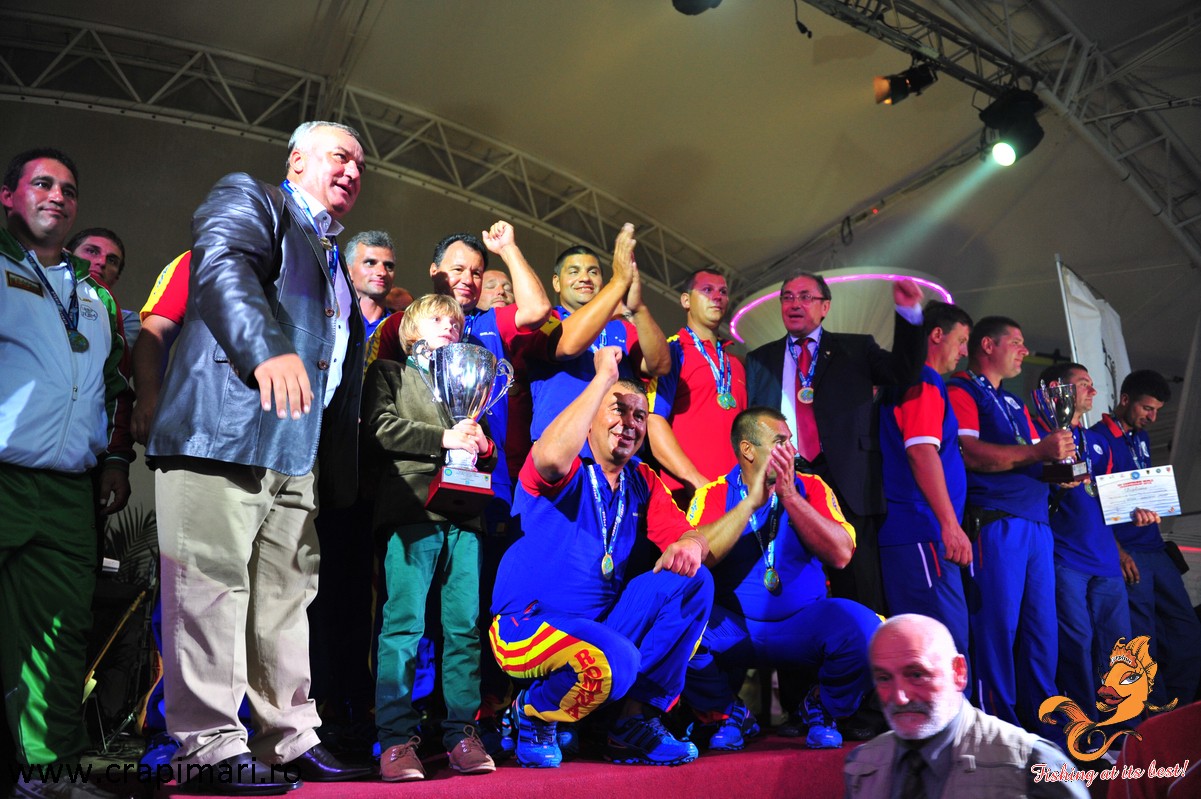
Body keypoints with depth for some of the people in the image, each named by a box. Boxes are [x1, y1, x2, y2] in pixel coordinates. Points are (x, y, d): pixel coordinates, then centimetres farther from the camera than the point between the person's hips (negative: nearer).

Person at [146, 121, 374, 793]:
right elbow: (222, 267, -16)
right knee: (212, 586, -7)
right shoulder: (247, 198, 6)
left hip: (300, 454, 8)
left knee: (287, 596, 10)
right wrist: (267, 347, -35)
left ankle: (290, 738, 17)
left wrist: (341, 472, 19)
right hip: (224, 431, -8)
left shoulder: (334, 262, 28)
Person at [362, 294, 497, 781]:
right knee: (404, 623, -9)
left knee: (465, 626, 0)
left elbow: (485, 444, 30)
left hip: (464, 514, 4)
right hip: (412, 510, -4)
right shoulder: (389, 372, 16)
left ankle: (461, 734, 6)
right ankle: (396, 740, -5)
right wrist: (444, 439, -6)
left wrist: (482, 446, 6)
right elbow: (378, 428, 0)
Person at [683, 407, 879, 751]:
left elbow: (841, 555, -14)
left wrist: (788, 495, -20)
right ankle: (730, 715, 2)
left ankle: (821, 710, 5)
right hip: (733, 630, 0)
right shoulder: (713, 495, 0)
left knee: (861, 625, -28)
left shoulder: (810, 487, 2)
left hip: (803, 626, 1)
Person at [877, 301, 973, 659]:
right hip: (922, 531, -10)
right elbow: (921, 452, -18)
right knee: (948, 640, -13)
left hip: (910, 532, 10)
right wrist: (950, 524, -21)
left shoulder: (913, 382, 24)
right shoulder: (923, 380, -7)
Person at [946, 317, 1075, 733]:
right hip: (996, 523, -9)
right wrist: (1036, 452, -20)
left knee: (1042, 628, 8)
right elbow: (968, 451, -16)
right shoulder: (960, 392, -1)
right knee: (998, 625, -7)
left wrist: (1057, 459, 5)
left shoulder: (1014, 402, 26)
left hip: (1036, 523, 9)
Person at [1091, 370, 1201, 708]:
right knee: (1143, 641, -4)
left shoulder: (1142, 437, 16)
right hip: (1126, 553, -8)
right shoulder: (1097, 438, -9)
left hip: (1155, 549, 8)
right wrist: (1117, 551, -16)